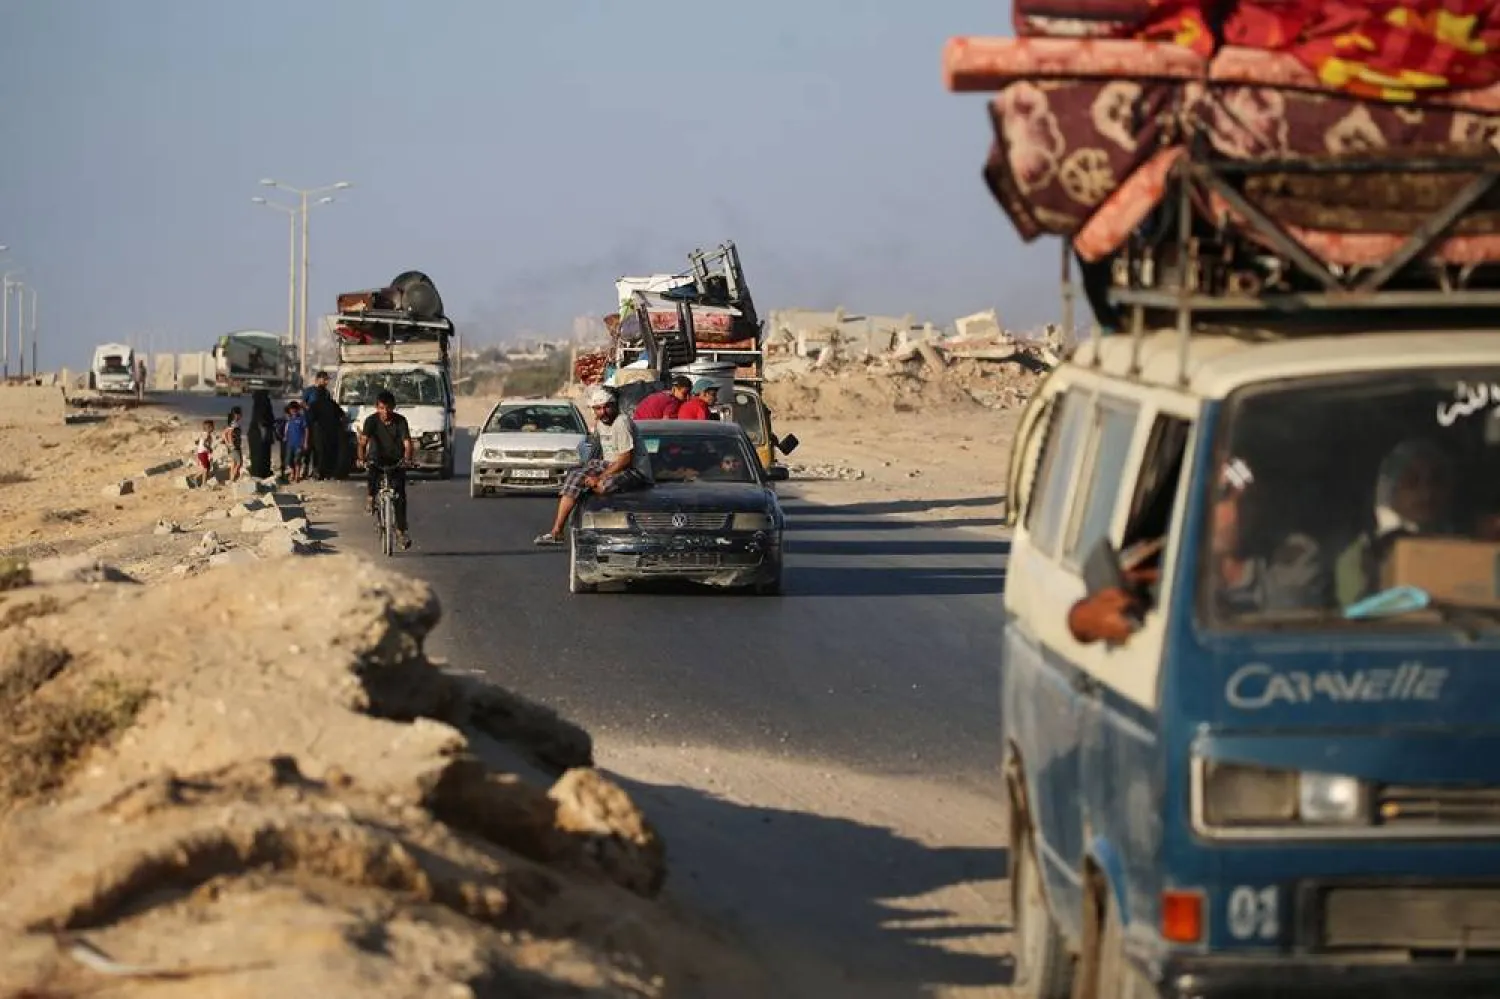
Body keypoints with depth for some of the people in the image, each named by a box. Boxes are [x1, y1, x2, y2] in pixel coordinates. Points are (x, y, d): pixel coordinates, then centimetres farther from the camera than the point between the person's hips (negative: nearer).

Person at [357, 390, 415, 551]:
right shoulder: (371, 420, -12)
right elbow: (364, 441, -23)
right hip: (377, 459, 0)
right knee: (371, 474, -35)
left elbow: (407, 443, -21)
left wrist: (407, 458, -42)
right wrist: (361, 458, -42)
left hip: (396, 461, 0)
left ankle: (401, 531, -6)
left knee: (400, 494, -12)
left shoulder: (400, 421, -12)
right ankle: (372, 497, -5)